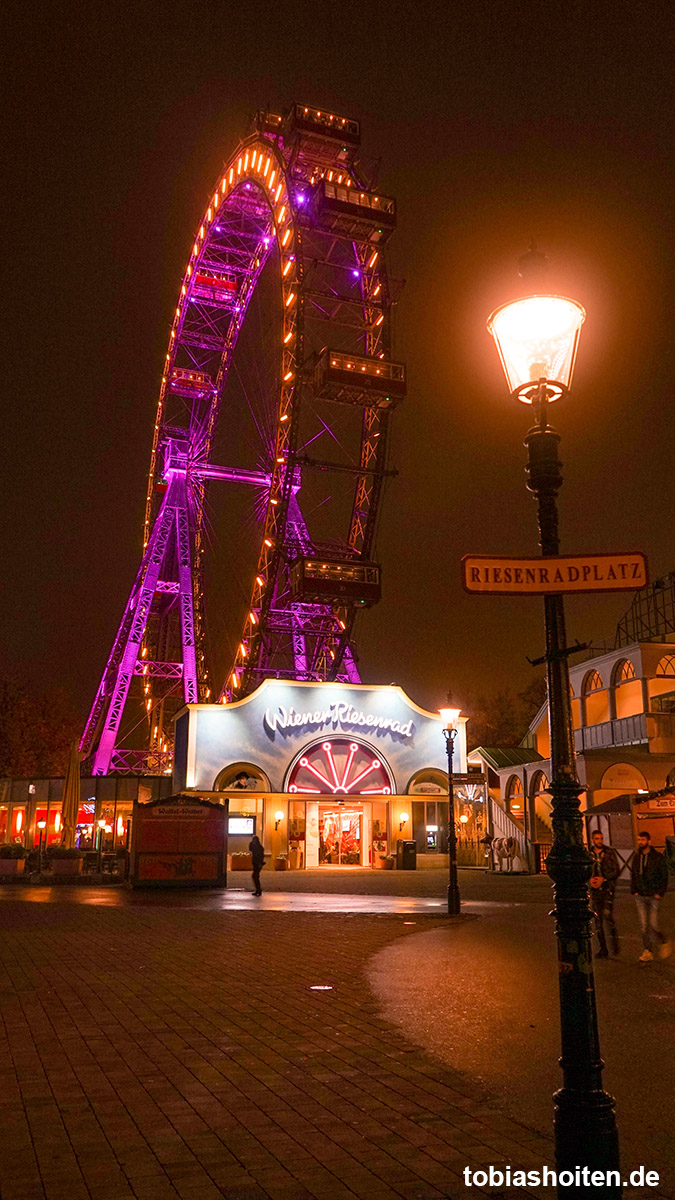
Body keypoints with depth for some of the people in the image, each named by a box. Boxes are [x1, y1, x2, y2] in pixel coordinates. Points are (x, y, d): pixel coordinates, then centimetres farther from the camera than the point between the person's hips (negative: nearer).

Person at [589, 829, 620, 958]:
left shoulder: (609, 852, -2)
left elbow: (616, 871, -3)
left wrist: (603, 879, -14)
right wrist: (590, 879, -8)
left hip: (608, 888, -3)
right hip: (595, 890, 3)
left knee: (607, 914, -18)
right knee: (598, 919, 4)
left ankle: (615, 940, 6)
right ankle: (603, 949, 12)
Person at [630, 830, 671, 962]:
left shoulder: (658, 857, -4)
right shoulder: (636, 858, 8)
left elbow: (664, 876, -3)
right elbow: (633, 875, 16)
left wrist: (660, 893, -9)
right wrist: (634, 890, 5)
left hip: (654, 895, -4)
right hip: (640, 896, 4)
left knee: (653, 924, -7)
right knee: (644, 925, 2)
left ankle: (664, 942, 21)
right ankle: (647, 951, 9)